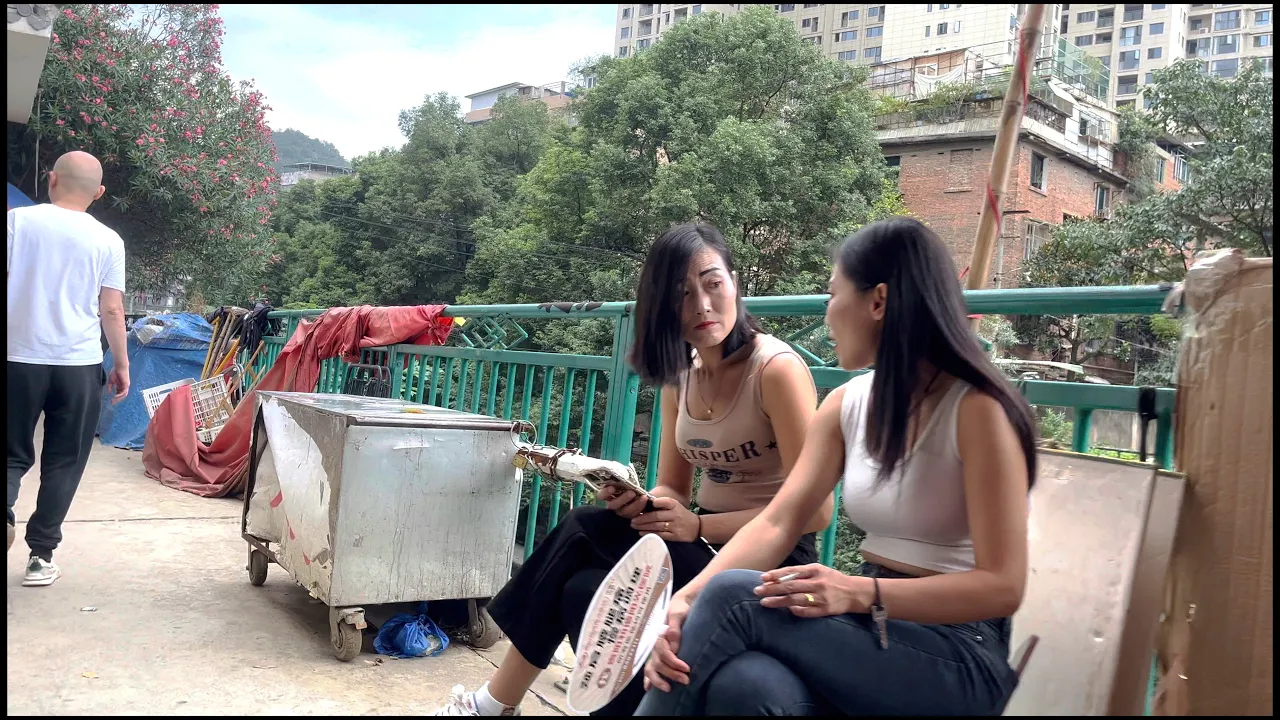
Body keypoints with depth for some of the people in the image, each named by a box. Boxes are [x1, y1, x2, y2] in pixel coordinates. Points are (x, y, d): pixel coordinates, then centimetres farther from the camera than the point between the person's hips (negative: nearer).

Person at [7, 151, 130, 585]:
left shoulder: (18, 220, 0)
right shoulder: (107, 240, 0)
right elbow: (111, 310, 0)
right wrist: (121, 364, 10)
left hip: (20, 358, 1)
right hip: (79, 364, 0)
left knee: (15, 454, 14)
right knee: (63, 461, 9)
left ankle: (5, 509, -15)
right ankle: (41, 556, 9)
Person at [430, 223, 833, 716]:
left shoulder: (776, 368, -16)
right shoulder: (680, 373, 6)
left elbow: (815, 511, -18)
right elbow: (673, 491, 7)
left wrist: (698, 527, -24)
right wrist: (637, 501, -16)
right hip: (705, 542, 6)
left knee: (583, 532, -22)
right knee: (585, 589, -21)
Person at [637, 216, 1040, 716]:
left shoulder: (977, 410, -13)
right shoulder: (846, 404, 7)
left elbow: (1001, 585, -17)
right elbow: (777, 523, -4)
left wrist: (858, 593, -31)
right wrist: (688, 599, -21)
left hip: (958, 656, -5)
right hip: (872, 631, 5)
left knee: (734, 596, -26)